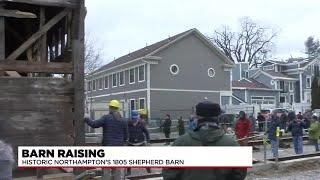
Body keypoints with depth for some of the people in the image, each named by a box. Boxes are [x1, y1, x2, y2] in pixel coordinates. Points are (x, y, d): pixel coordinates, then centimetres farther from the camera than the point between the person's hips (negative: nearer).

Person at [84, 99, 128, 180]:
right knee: (117, 168, 11)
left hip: (108, 146, -4)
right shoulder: (123, 120, 4)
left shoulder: (106, 118, -8)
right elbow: (125, 136, 8)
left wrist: (86, 118, 6)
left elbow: (94, 124, -12)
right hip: (118, 147, 4)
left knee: (106, 168, 3)